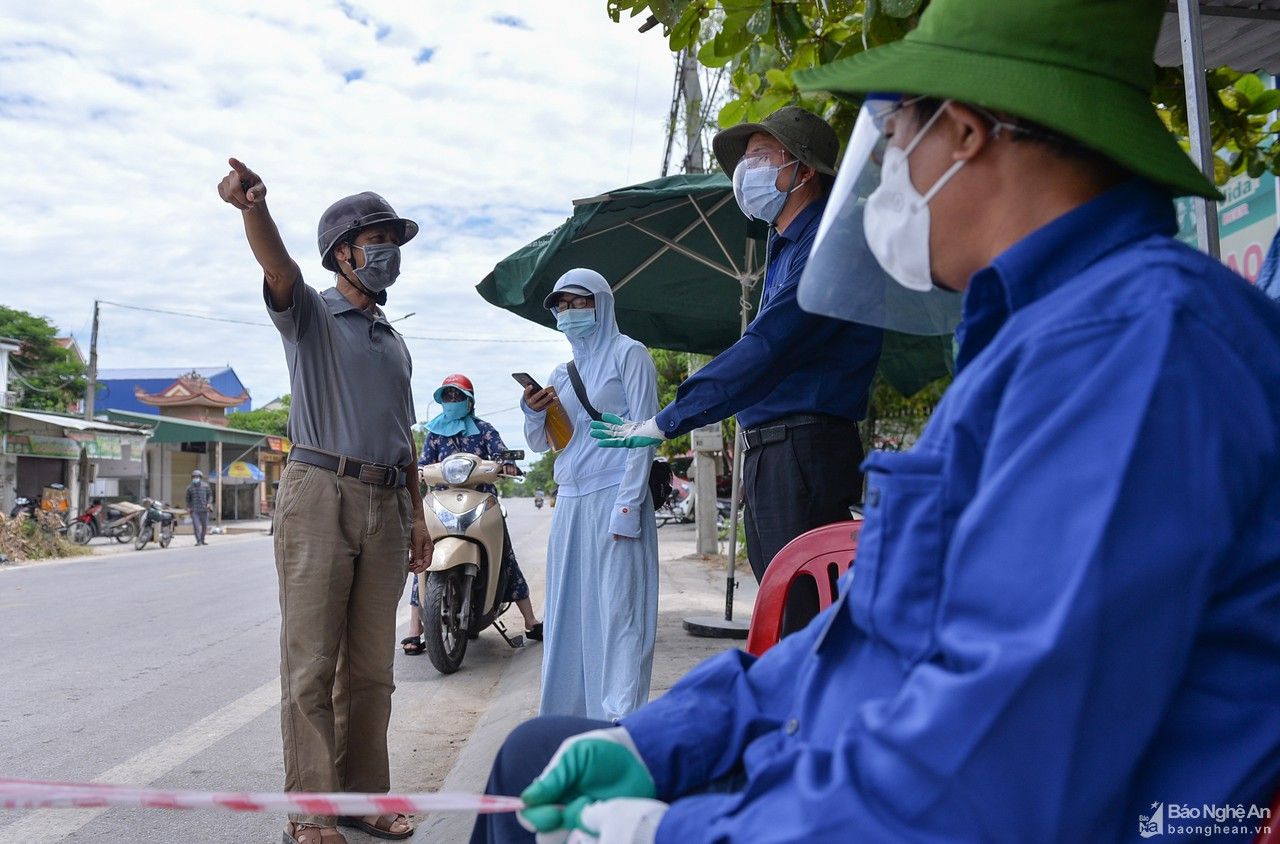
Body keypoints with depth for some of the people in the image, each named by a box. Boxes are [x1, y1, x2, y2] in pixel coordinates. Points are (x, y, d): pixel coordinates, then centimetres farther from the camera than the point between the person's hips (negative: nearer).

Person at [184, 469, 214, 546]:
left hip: (204, 509, 1)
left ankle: (202, 540, 22)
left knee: (205, 526, 6)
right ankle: (198, 541, -8)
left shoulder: (205, 486, 5)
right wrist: (188, 507, 2)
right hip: (194, 510, -1)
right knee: (196, 526, -12)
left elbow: (210, 495, 8)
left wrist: (209, 503, -8)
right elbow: (188, 498, 14)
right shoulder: (190, 487, 8)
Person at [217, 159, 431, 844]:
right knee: (312, 663, -4)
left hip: (384, 506, 5)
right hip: (319, 494, -5)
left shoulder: (394, 342, 23)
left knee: (370, 666, 8)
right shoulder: (309, 313, 7)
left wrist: (417, 515, 14)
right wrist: (253, 206, -37)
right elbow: (276, 263, -16)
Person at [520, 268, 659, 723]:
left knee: (618, 611, -7)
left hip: (614, 499, -7)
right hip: (570, 502, 7)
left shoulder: (627, 354, 2)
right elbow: (539, 443, 22)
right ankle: (567, 716, 15)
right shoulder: (563, 371, 21)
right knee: (567, 613, 7)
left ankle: (620, 719, -4)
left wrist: (627, 507, -15)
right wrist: (533, 411, -1)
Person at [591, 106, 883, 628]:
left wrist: (669, 420, -19)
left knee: (808, 624, -8)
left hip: (804, 450, -10)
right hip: (766, 454, 10)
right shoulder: (784, 249, 23)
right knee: (781, 617, 14)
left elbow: (768, 347, -20)